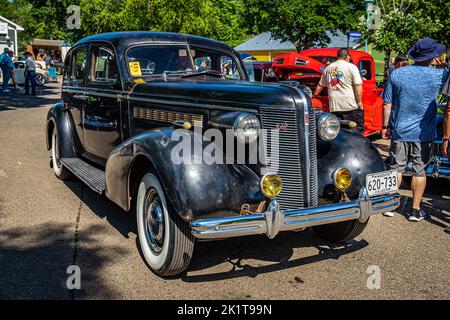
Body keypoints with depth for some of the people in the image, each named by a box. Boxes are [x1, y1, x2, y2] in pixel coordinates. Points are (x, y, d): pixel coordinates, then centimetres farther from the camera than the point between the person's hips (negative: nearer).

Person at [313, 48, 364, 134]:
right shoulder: (351, 67, 0)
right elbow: (358, 85, -11)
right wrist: (360, 102, -7)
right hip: (351, 105, -4)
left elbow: (320, 85, 27)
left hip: (334, 107, 5)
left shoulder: (328, 68, 16)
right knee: (357, 131, 3)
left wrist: (315, 95, 43)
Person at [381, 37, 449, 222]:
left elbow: (387, 105, -1)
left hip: (399, 131, 1)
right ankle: (415, 210, 15)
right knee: (419, 171, 8)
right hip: (424, 134, -1)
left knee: (396, 169, 11)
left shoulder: (396, 74, -4)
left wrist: (385, 126, 7)